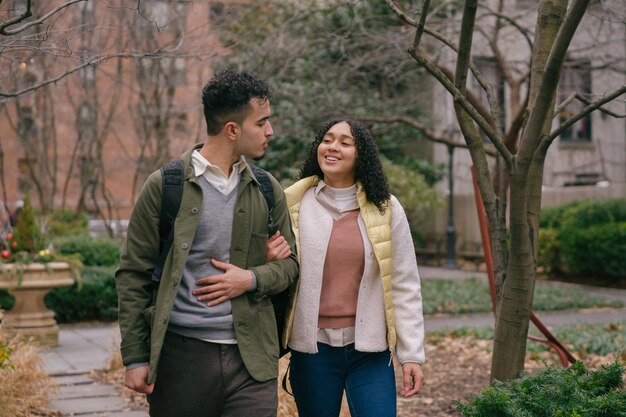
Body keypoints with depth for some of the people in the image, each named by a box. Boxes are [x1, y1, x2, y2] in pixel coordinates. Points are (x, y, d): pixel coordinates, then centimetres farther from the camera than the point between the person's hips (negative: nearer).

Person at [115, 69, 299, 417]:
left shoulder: (268, 190, 8)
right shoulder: (164, 186, -3)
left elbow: (288, 263, 14)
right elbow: (133, 274, -1)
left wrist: (251, 279, -8)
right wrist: (135, 358, -4)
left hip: (251, 358, 3)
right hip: (180, 353, -2)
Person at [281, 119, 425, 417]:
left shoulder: (386, 209, 0)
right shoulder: (294, 205, 0)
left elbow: (405, 286, 1)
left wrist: (412, 354, -2)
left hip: (370, 350, 0)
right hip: (312, 349, 0)